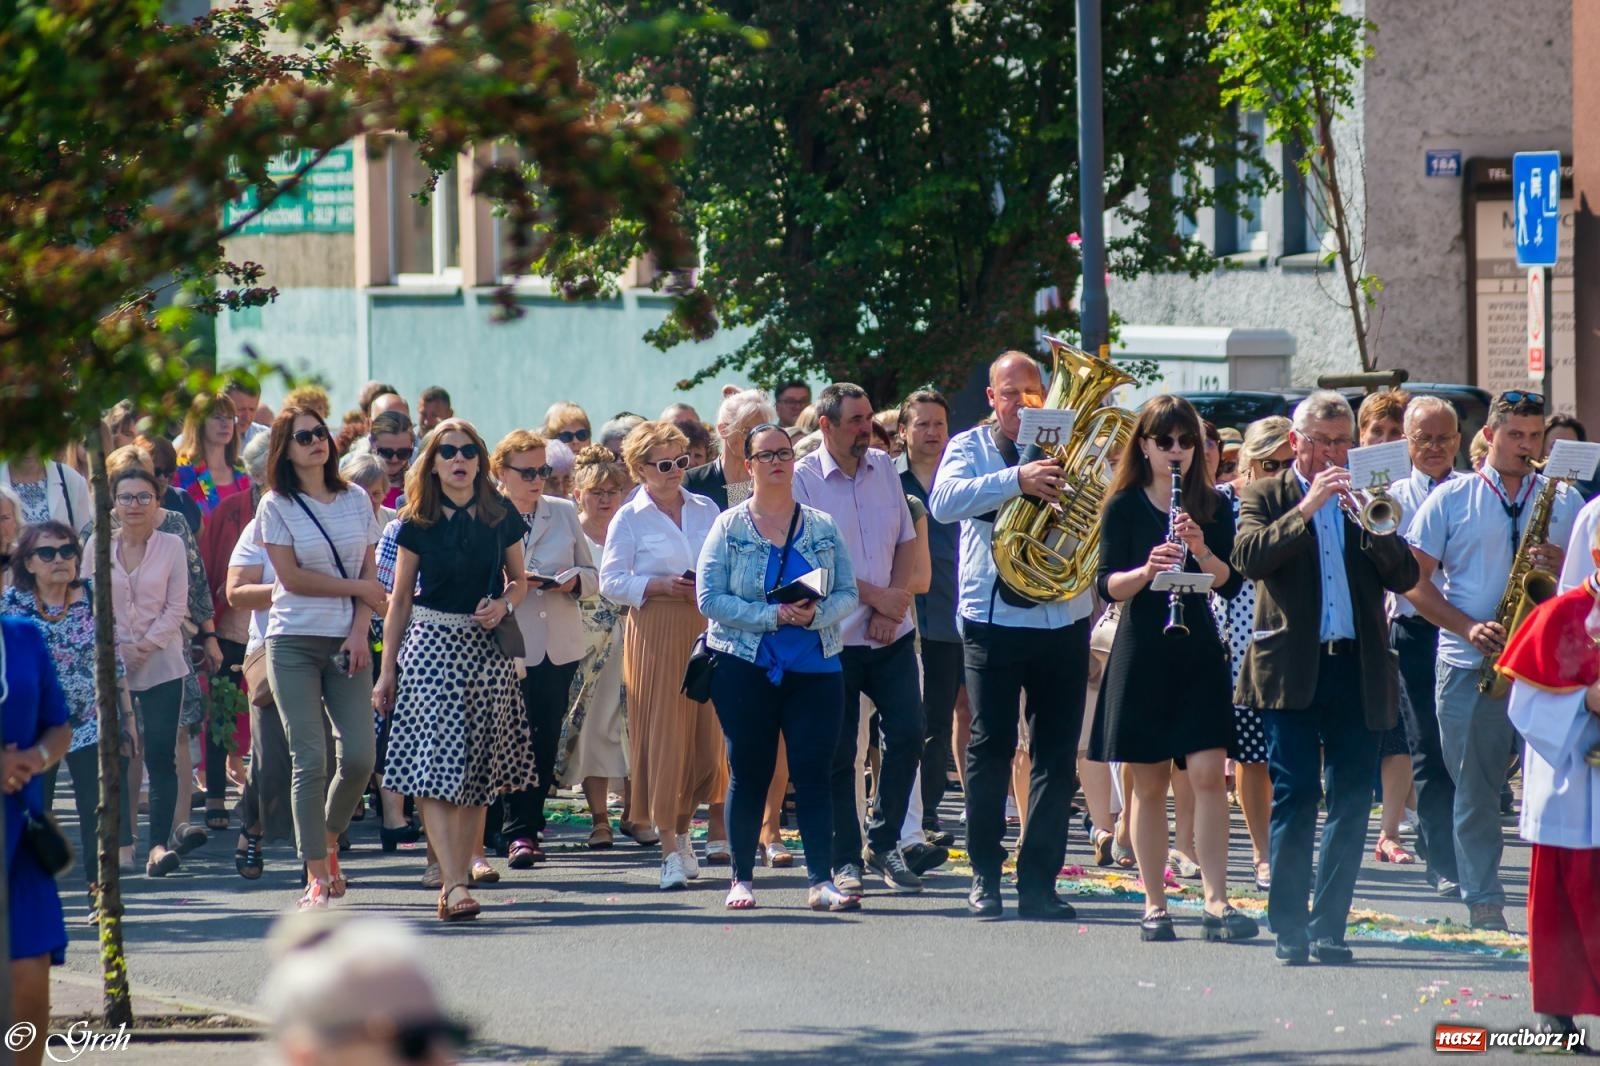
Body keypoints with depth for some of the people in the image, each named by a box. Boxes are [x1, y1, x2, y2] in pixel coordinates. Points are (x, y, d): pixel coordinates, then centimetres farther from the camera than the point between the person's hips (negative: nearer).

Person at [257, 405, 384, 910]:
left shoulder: (356, 500, 10)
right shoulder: (276, 506, 0)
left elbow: (369, 572, 8)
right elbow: (292, 578, -6)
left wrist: (360, 631, -5)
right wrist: (359, 588, -5)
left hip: (347, 641, 3)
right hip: (294, 641, -3)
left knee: (359, 755, -6)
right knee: (310, 760, -7)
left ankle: (328, 838, 21)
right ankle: (317, 874, -2)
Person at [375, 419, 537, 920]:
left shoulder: (501, 517, 5)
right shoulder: (418, 523, 1)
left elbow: (519, 580, 16)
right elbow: (400, 599, 6)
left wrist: (503, 605, -7)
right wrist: (387, 669, 5)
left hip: (488, 647, 2)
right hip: (430, 643, -2)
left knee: (478, 769, 2)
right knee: (437, 763, -13)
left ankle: (457, 881, 8)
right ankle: (455, 883, -19)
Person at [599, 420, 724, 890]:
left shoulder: (707, 511, 12)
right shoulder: (629, 519, 1)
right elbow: (611, 582, -4)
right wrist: (661, 586, -15)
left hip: (707, 630, 4)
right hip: (656, 634, -4)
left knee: (706, 735, 3)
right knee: (662, 736, -6)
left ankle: (683, 829, 24)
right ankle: (670, 850, -3)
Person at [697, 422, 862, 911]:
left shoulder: (822, 527, 8)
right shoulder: (729, 527, 2)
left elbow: (847, 594, 5)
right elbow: (709, 598, -7)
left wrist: (815, 614, -16)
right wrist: (773, 616, -16)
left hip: (814, 668, 1)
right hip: (745, 667, -1)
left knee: (813, 773, -4)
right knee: (749, 773, 3)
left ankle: (821, 880, -6)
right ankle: (741, 879, 11)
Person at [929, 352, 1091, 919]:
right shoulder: (970, 448, 5)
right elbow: (944, 501, -15)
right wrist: (1017, 479, -28)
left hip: (1064, 619, 2)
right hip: (993, 618, -2)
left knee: (1057, 754, 1)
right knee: (990, 748, -1)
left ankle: (1039, 880, 6)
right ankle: (985, 876, 8)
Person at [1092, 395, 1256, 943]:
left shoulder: (1213, 507, 6)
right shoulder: (1124, 506, 2)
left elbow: (1230, 584, 0)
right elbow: (1107, 585, -4)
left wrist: (1200, 549, -18)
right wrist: (1145, 571, -23)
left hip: (1198, 651, 1)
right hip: (1142, 651, -1)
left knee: (1207, 773, -10)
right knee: (1149, 782, 2)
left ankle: (1216, 901, -11)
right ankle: (1154, 904, 8)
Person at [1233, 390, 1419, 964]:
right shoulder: (1265, 497, 8)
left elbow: (1405, 577, 7)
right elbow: (1248, 558, -11)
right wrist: (1307, 507, -16)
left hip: (1359, 673, 3)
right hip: (1293, 672, -3)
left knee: (1351, 804, 1)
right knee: (1294, 799, -6)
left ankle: (1328, 926, 8)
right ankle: (1289, 929, -1)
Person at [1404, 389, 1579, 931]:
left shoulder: (1564, 501, 13)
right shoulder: (1450, 499, 7)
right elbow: (1415, 581, 2)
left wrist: (1560, 566, -10)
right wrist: (1468, 627, -10)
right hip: (1470, 663, -1)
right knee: (1474, 789, 1)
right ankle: (1482, 902, 7)